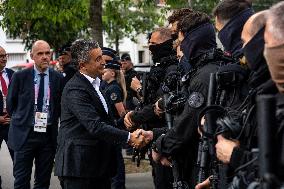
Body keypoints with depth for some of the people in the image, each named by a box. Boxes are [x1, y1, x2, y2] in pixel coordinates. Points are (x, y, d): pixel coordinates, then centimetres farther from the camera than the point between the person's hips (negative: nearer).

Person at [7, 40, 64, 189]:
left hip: (48, 135, 2)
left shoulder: (58, 78, 2)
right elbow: (10, 105, 7)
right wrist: (21, 120, 8)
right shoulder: (20, 77, -2)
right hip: (24, 134, -2)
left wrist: (53, 120, 6)